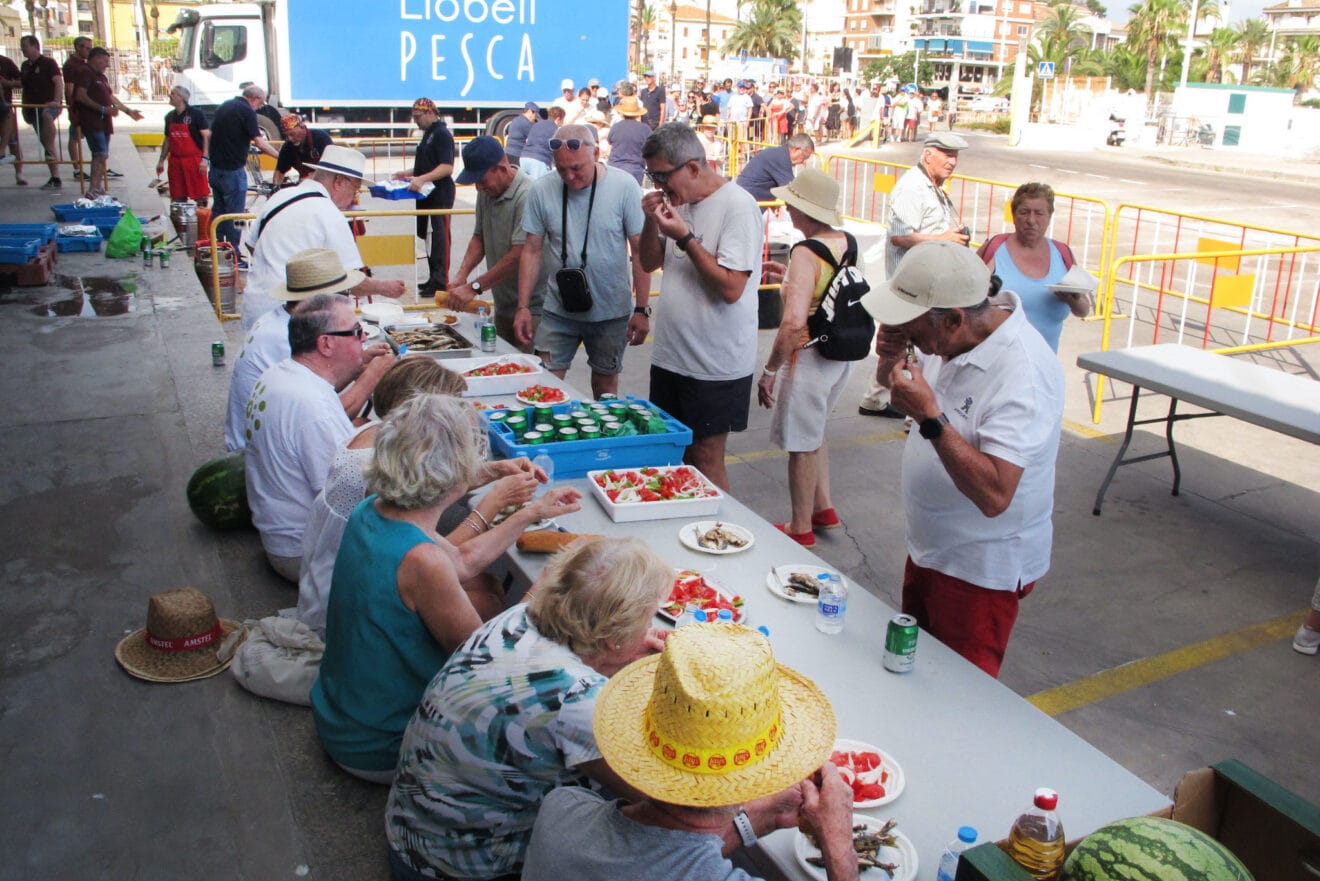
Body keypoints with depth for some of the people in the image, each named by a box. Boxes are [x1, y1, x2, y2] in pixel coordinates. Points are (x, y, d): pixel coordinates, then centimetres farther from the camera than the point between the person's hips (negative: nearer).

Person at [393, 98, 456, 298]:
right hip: (427, 195, 10)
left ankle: (440, 282, -5)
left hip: (440, 195, -10)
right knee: (427, 236, 13)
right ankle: (434, 278, 20)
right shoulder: (429, 134, 19)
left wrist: (422, 179, -29)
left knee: (439, 237, -7)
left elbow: (447, 168, -22)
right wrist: (407, 174, 19)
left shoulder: (442, 134, -12)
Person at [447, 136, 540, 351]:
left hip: (530, 309, -8)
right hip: (502, 307, 8)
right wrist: (461, 275, -1)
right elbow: (479, 237, 17)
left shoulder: (527, 196, -20)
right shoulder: (486, 192, 8)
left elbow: (519, 255, -26)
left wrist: (474, 287, -22)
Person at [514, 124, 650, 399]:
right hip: (558, 310, 1)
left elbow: (640, 251, -6)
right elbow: (532, 251, 3)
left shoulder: (624, 187, -9)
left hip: (611, 312, -1)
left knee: (605, 384, 12)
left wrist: (642, 309, -8)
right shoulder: (541, 191, -4)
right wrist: (523, 307, -1)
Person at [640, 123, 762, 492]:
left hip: (715, 365, -8)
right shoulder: (678, 200, 8)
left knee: (705, 460, 2)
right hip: (670, 355, 8)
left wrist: (684, 237, -22)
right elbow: (649, 263, 15)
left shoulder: (737, 206, -16)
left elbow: (731, 288, -23)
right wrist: (652, 222, -3)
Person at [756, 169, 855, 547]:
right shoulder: (846, 242, 1)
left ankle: (801, 528, 22)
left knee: (802, 444, 7)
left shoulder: (806, 252, -23)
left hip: (810, 357, -8)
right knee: (814, 431, 27)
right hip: (842, 356, 9)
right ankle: (823, 507, 37)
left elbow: (794, 322, -30)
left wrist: (770, 369, -21)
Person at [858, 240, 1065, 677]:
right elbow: (893, 390, 13)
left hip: (982, 567, -8)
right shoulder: (951, 339, -6)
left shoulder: (1023, 374, -30)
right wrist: (891, 360, -10)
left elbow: (993, 495, -37)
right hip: (929, 547, 8)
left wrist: (930, 415, -38)